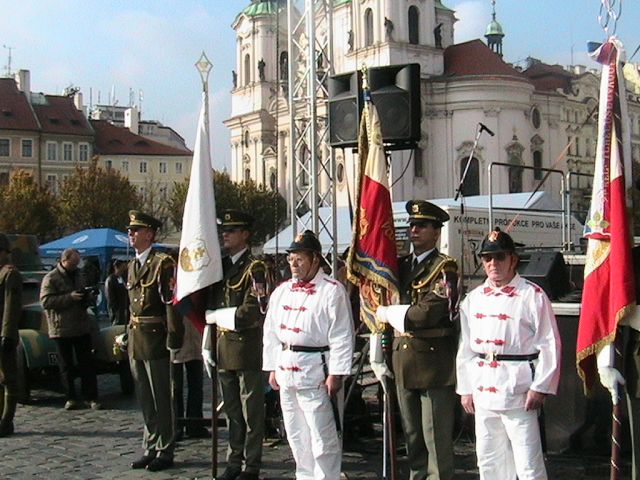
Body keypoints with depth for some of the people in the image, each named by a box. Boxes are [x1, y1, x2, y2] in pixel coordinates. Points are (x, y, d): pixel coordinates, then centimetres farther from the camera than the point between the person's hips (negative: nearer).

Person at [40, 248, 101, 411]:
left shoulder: (77, 275, 17)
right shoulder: (51, 279, -6)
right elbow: (46, 301, -17)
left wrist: (89, 297, 4)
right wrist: (70, 297, -22)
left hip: (82, 328, 5)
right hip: (61, 329, -5)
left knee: (87, 364, 3)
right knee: (66, 366, 3)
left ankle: (91, 397, 6)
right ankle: (71, 398, 12)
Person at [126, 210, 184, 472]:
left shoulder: (163, 263, -11)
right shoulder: (133, 265, 15)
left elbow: (172, 301, -16)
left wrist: (173, 338, -20)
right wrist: (128, 335, 14)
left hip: (155, 340, -8)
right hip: (136, 342, 8)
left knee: (161, 399, 2)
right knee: (145, 400, 15)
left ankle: (165, 452, 12)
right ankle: (151, 449, 26)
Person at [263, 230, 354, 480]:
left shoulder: (333, 291, -9)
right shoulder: (282, 291, 11)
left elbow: (342, 337, -12)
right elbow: (271, 332, 15)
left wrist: (336, 373, -16)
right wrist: (273, 368, 11)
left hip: (316, 371, -7)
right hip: (286, 372, 7)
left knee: (323, 436, -1)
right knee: (296, 435, 16)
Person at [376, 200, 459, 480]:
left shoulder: (444, 268, -8)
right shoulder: (402, 265, 14)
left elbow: (428, 312, -18)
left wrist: (389, 314, -8)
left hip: (434, 362, -7)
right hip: (404, 360, 7)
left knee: (436, 438, -2)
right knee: (412, 436, 15)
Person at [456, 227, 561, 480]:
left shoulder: (533, 296, -5)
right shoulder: (474, 298, 12)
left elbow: (550, 345, -7)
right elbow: (465, 347, 14)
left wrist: (540, 388, -12)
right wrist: (465, 389, 10)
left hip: (518, 392, -6)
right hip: (483, 391, 6)